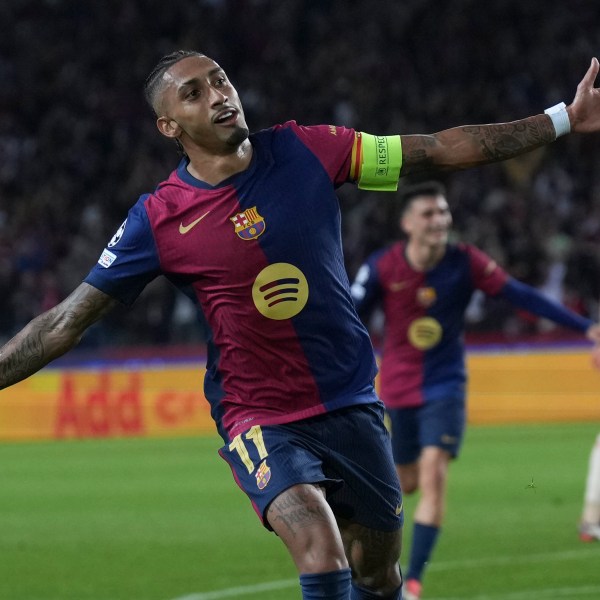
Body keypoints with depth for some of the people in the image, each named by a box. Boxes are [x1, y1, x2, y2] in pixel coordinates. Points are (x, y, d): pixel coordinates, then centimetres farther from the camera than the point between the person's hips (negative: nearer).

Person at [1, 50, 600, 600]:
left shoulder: (304, 149, -4)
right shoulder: (159, 218, -10)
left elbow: (435, 150, 1)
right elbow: (68, 320, -4)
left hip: (353, 405, 4)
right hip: (260, 421, -4)